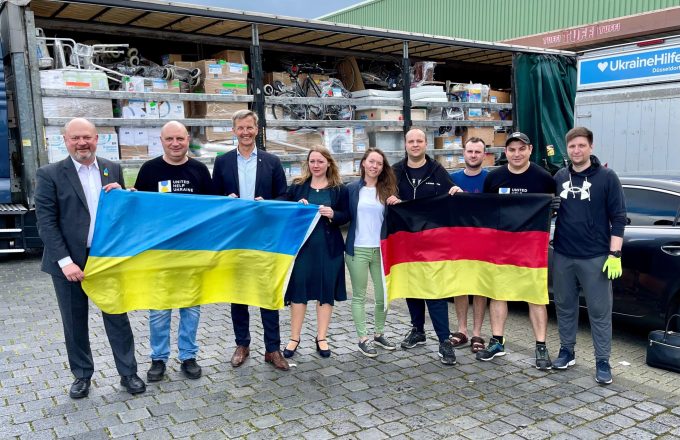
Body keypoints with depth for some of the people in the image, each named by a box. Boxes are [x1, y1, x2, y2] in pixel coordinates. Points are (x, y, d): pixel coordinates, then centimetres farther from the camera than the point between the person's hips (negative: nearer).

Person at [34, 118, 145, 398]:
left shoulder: (113, 170, 6)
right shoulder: (49, 174, -4)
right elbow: (46, 222, -8)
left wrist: (120, 194, -10)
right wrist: (65, 261, -16)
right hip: (69, 262, -2)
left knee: (118, 318, 8)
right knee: (75, 323, 12)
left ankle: (128, 373, 21)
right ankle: (82, 375, 29)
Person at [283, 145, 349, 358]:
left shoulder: (339, 188, 3)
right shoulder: (297, 186, 4)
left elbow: (346, 216, 3)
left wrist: (332, 214, -17)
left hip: (329, 247, 0)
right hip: (302, 245, 0)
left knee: (326, 291, 6)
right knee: (299, 290, 3)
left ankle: (321, 338, 19)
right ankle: (294, 338, 16)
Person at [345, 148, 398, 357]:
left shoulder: (387, 190, 7)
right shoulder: (352, 189, 3)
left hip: (381, 249, 2)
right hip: (357, 249, -2)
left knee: (384, 294, 4)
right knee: (359, 296, 4)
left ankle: (379, 333, 23)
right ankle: (362, 338, 13)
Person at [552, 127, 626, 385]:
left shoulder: (606, 177, -3)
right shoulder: (559, 177, 8)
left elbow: (618, 218, -4)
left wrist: (615, 254, -10)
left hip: (595, 257, -4)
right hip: (562, 256, 4)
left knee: (599, 311, 2)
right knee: (564, 307, 12)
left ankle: (602, 362, 12)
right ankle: (566, 351, 26)